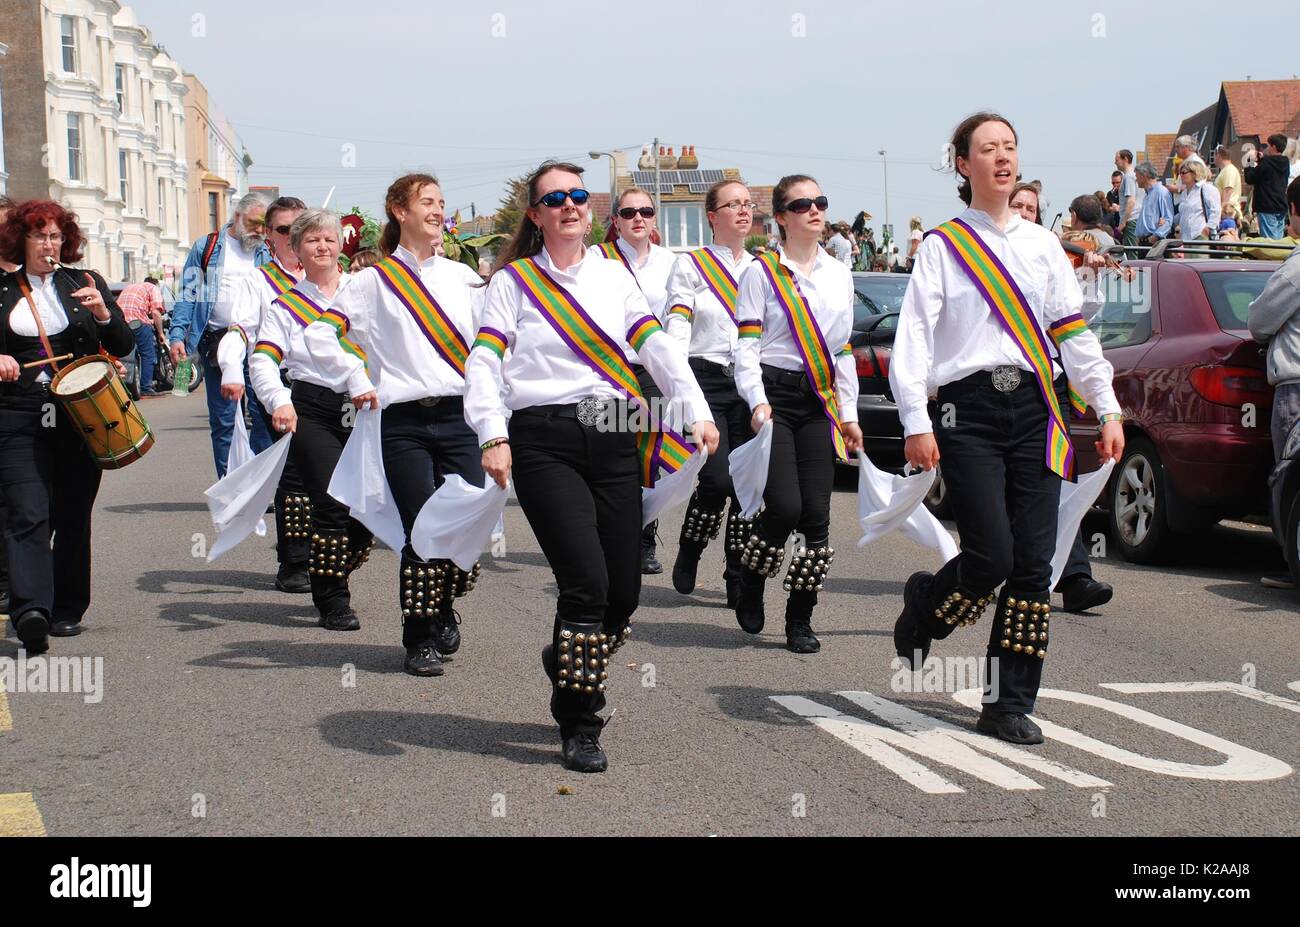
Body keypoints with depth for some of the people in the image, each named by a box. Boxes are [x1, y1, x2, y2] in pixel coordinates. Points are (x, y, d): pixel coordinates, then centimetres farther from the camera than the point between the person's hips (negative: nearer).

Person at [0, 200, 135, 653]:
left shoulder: (85, 284, 11)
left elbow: (123, 347, 8)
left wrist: (104, 314, -11)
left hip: (79, 419, 2)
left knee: (72, 517, 8)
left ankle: (67, 611, 22)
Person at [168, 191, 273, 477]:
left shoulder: (266, 255, 14)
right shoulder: (206, 248, 9)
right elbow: (188, 294, 6)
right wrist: (177, 335, -5)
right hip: (217, 344, -1)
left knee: (264, 416, -7)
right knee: (223, 422, 2)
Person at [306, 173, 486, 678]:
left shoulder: (463, 277, 13)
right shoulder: (375, 280, 4)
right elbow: (320, 335, 3)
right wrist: (357, 381, 0)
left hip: (460, 415, 3)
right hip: (405, 423, -3)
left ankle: (444, 608, 25)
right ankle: (420, 639, 9)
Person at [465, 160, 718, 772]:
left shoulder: (614, 277, 17)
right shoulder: (513, 281, 7)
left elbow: (657, 347, 9)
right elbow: (484, 362, -3)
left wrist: (697, 412, -4)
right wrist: (493, 436, -18)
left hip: (613, 440, 4)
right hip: (545, 441, -4)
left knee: (623, 590, 0)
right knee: (587, 581, -16)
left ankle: (565, 665, 32)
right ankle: (579, 729, -2)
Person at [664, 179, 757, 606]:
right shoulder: (690, 265, 4)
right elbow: (677, 329, -2)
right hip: (706, 379, -4)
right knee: (718, 479, -15)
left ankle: (739, 581, 6)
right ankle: (688, 554, 11)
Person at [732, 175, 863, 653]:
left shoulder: (840, 274, 14)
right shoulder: (761, 272, -1)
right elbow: (747, 346, -5)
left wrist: (849, 413, 13)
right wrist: (758, 402, -18)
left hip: (819, 400, 4)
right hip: (776, 394, -4)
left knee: (817, 512, -3)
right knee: (785, 506, -15)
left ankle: (800, 621, 8)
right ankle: (750, 587, 14)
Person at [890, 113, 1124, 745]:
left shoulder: (1042, 244, 15)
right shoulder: (943, 245, 3)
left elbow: (1074, 332, 15)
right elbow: (914, 336, -3)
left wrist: (1107, 410, 8)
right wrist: (916, 424, -12)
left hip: (1033, 408, 4)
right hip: (969, 410, -4)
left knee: (1034, 563, -2)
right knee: (991, 556, -13)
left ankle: (1009, 704, 5)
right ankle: (923, 604, 20)